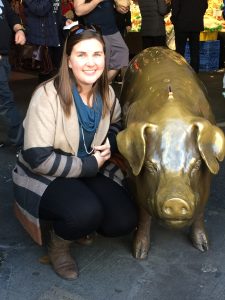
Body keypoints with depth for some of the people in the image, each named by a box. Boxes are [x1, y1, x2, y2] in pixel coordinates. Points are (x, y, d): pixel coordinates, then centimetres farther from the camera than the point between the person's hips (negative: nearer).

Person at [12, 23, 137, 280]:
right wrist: (90, 165, -20)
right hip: (44, 178, -5)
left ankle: (82, 223, 17)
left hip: (92, 171, 6)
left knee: (124, 221, -14)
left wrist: (110, 142, -6)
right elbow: (38, 158, -25)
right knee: (86, 212, -34)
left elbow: (116, 124, 18)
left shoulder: (106, 93, -4)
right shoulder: (48, 95, -23)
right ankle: (58, 247, 0)